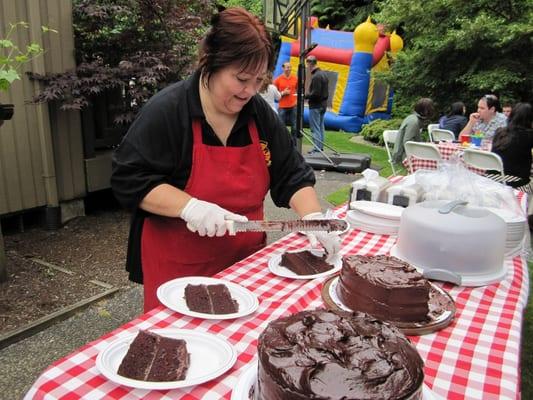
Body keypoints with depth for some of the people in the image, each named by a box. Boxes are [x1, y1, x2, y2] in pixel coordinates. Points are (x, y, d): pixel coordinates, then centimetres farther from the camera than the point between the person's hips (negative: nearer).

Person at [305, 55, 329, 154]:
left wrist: (305, 96, -10)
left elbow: (315, 93, -24)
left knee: (315, 128, -4)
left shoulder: (316, 76, -20)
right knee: (321, 126, 15)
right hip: (323, 104, 10)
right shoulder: (323, 74, 10)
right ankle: (321, 147, 22)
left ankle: (317, 148, -1)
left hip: (315, 105, -10)